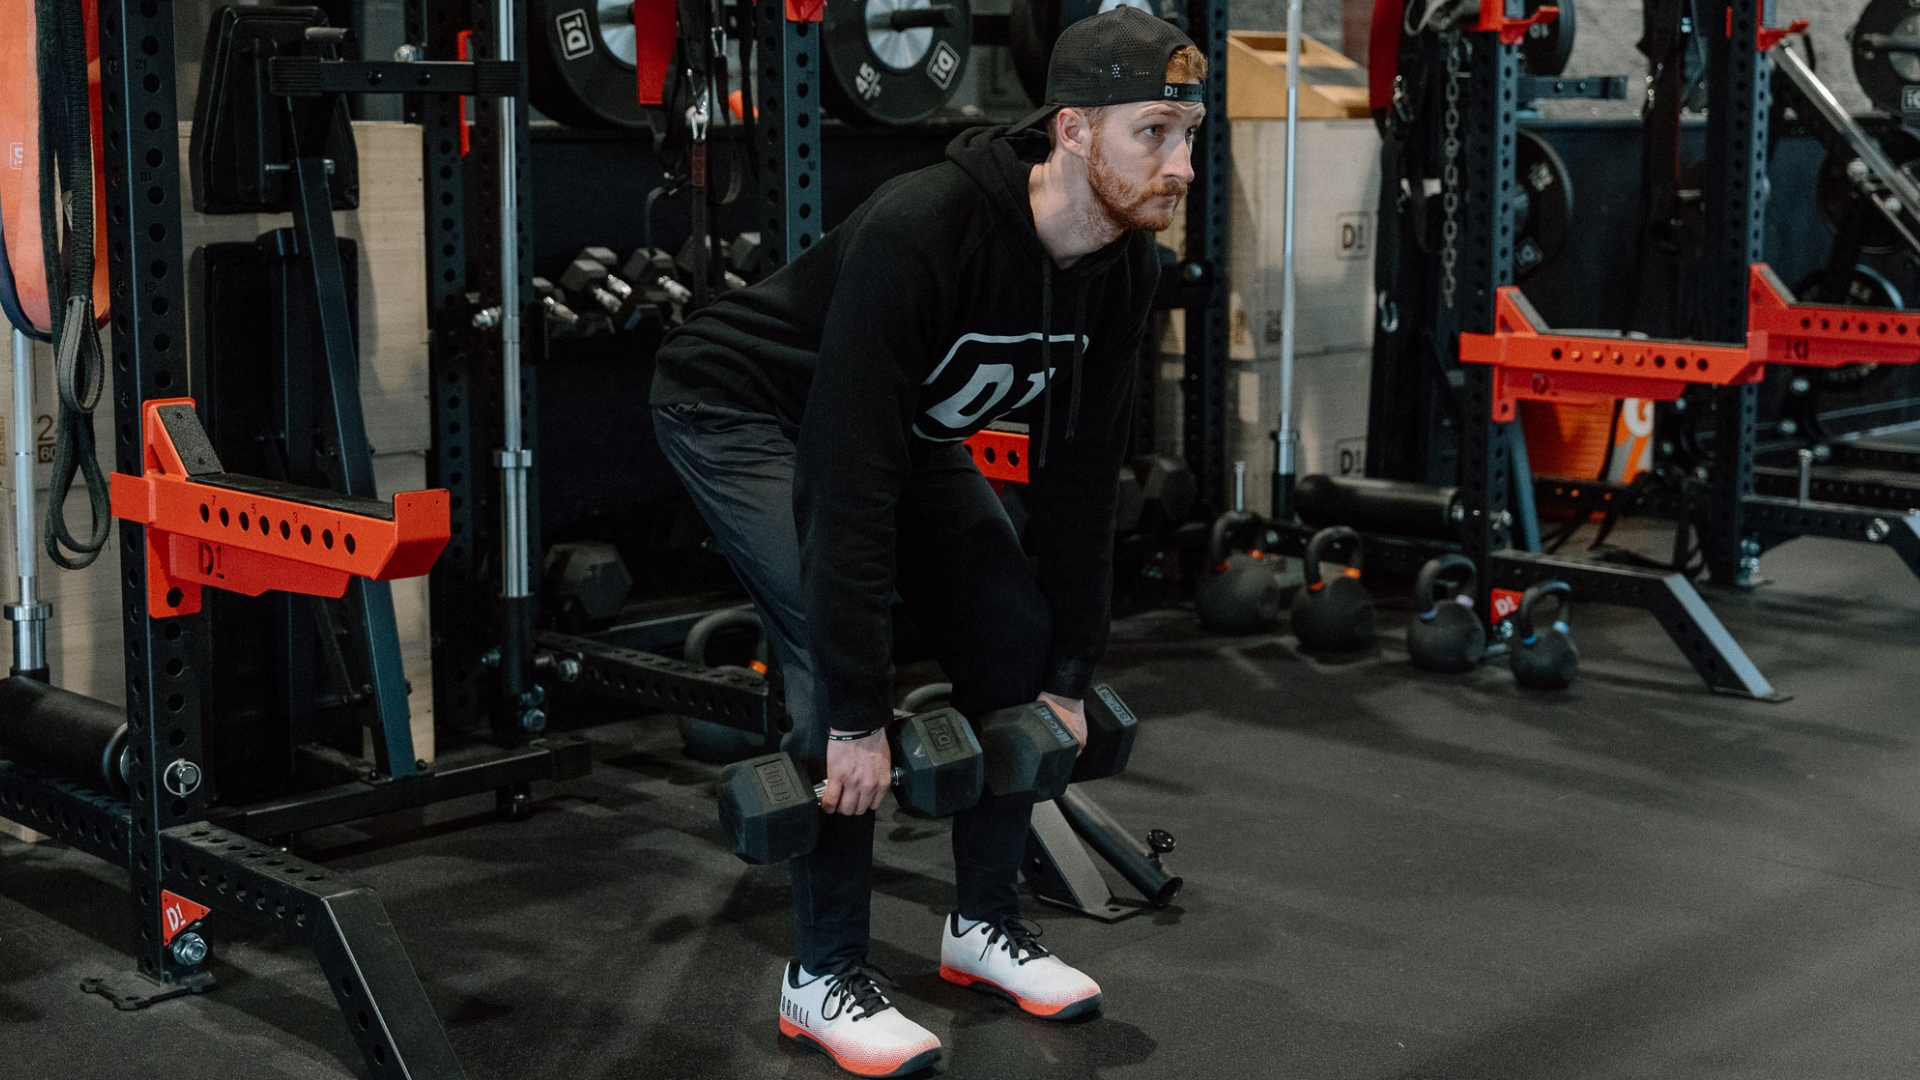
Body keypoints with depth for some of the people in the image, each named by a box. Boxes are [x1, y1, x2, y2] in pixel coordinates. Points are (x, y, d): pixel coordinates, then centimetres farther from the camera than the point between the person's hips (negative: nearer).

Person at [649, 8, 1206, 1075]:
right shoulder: (920, 231, -40)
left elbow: (1081, 475, -7)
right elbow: (851, 482, -39)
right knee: (840, 657, -22)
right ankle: (827, 975, -6)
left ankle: (987, 922, 15)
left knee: (1017, 638, -1)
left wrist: (1071, 676, -6)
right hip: (747, 410, -7)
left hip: (904, 420, 8)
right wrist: (859, 717, -37)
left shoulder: (1125, 266, -16)